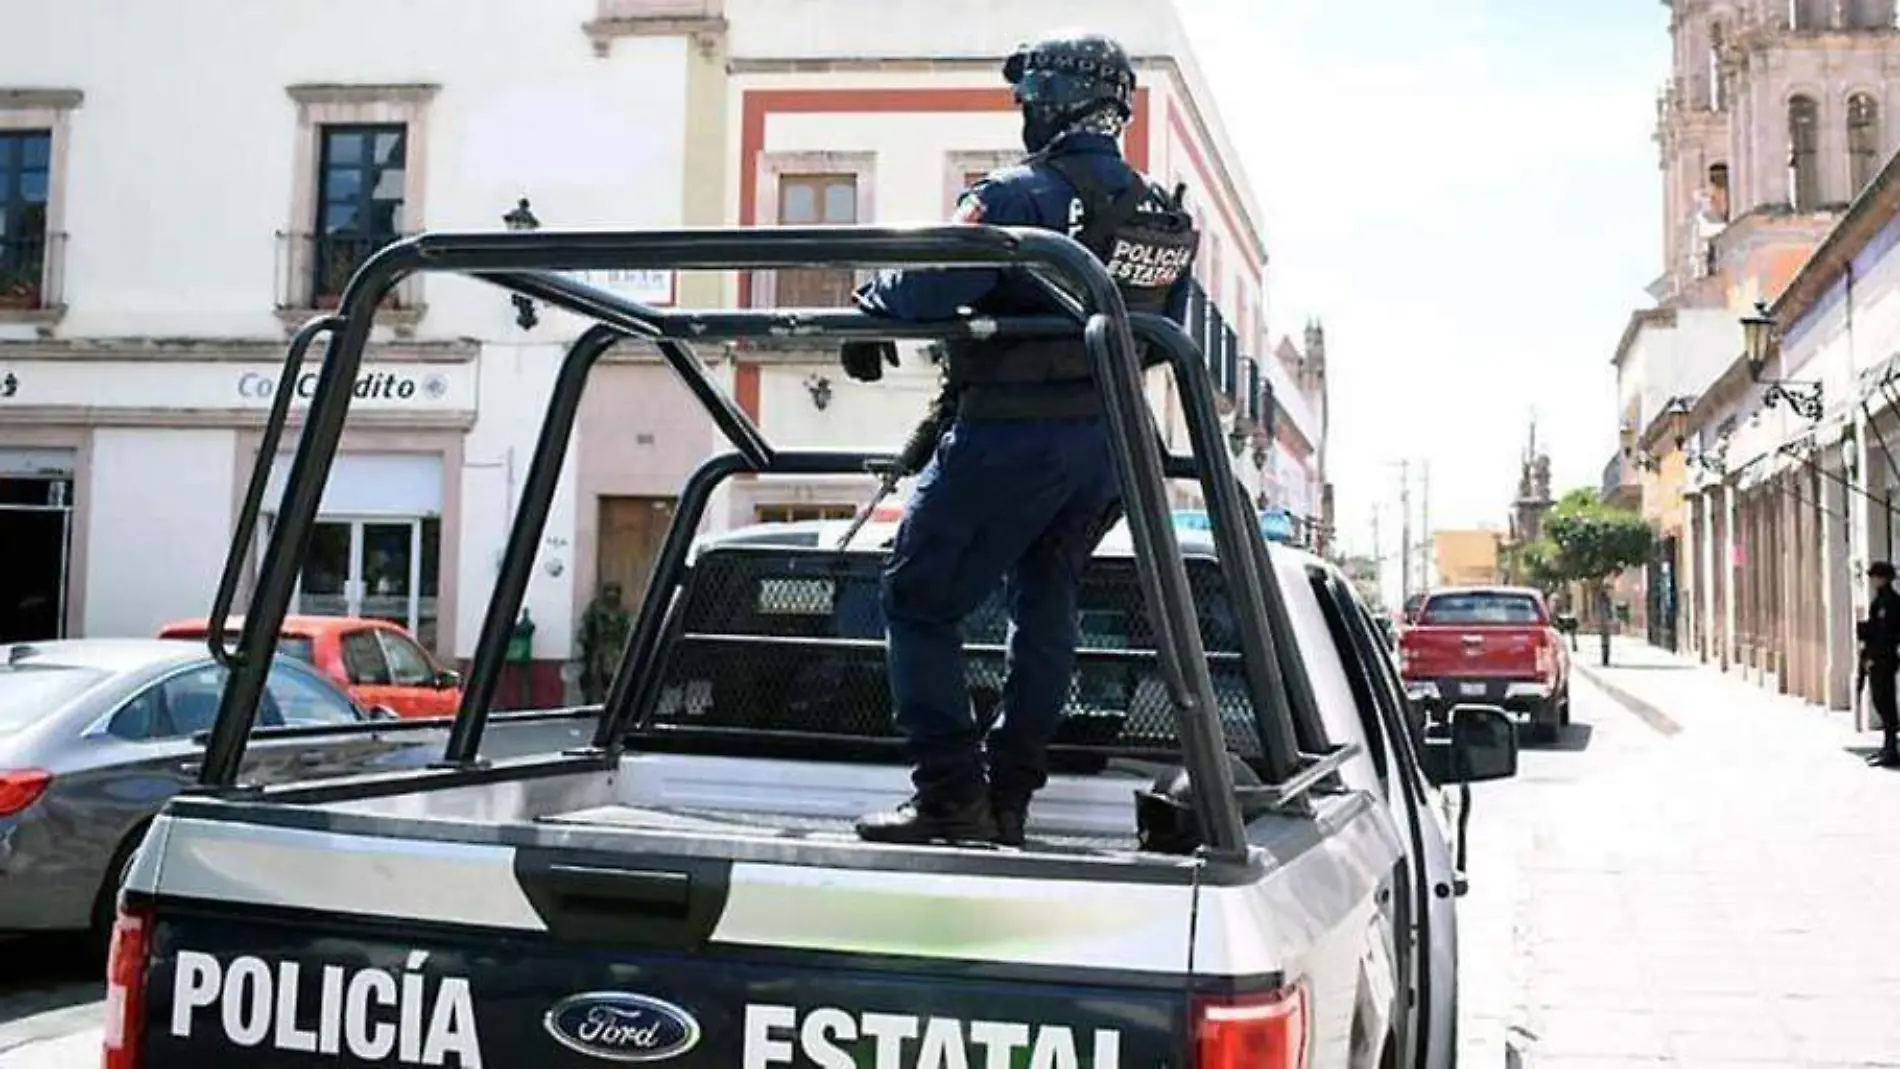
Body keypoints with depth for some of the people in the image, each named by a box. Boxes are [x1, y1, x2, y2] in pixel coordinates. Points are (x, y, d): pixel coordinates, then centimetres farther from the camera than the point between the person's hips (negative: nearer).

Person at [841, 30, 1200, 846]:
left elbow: (929, 284, -22)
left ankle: (950, 799, -2)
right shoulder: (1168, 220, 10)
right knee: (1045, 606, 18)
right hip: (1108, 442, 8)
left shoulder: (1022, 195, -15)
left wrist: (870, 312, -3)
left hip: (1010, 435, -8)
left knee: (919, 601, 2)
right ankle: (1009, 798, 22)